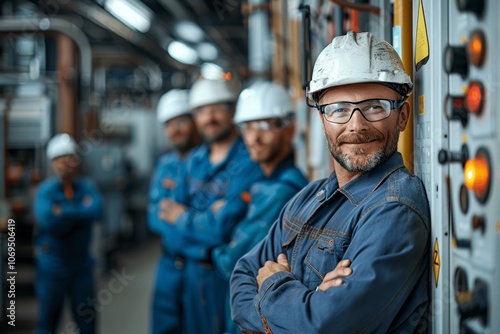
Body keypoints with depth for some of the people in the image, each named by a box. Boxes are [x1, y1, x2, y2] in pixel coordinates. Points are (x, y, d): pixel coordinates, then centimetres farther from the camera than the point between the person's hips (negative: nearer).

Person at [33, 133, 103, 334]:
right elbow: (48, 221, -26)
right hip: (52, 269, -2)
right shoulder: (45, 190, -10)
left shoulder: (87, 187, -1)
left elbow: (97, 211, -20)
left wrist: (64, 211, -20)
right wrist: (81, 212, -19)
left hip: (81, 267, 3)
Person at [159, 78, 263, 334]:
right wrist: (205, 219, -12)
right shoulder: (195, 159, 8)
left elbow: (223, 228, -20)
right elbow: (169, 211, 6)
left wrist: (183, 218, -3)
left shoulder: (248, 162, -16)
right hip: (191, 270, 7)